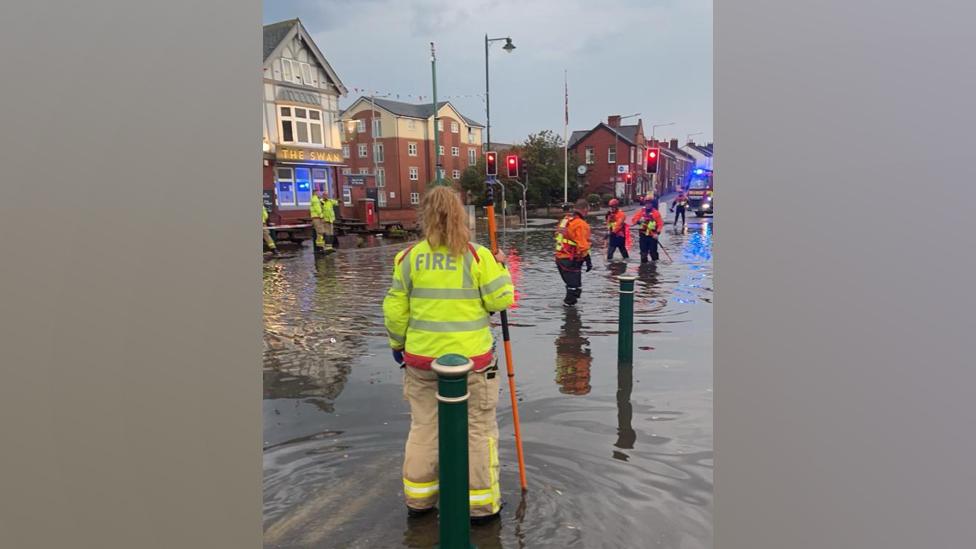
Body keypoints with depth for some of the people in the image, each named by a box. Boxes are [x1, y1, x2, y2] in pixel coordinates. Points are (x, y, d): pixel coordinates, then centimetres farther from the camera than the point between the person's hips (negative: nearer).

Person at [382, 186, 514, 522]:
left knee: (424, 426, 17)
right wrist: (500, 268, 8)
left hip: (421, 358, 3)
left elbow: (395, 308, 2)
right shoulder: (478, 256, -11)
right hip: (471, 357, -3)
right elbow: (500, 299, -8)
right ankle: (481, 503, 21)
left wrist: (398, 344, 17)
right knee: (478, 428, 11)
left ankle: (418, 498, 31)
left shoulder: (410, 257, -3)